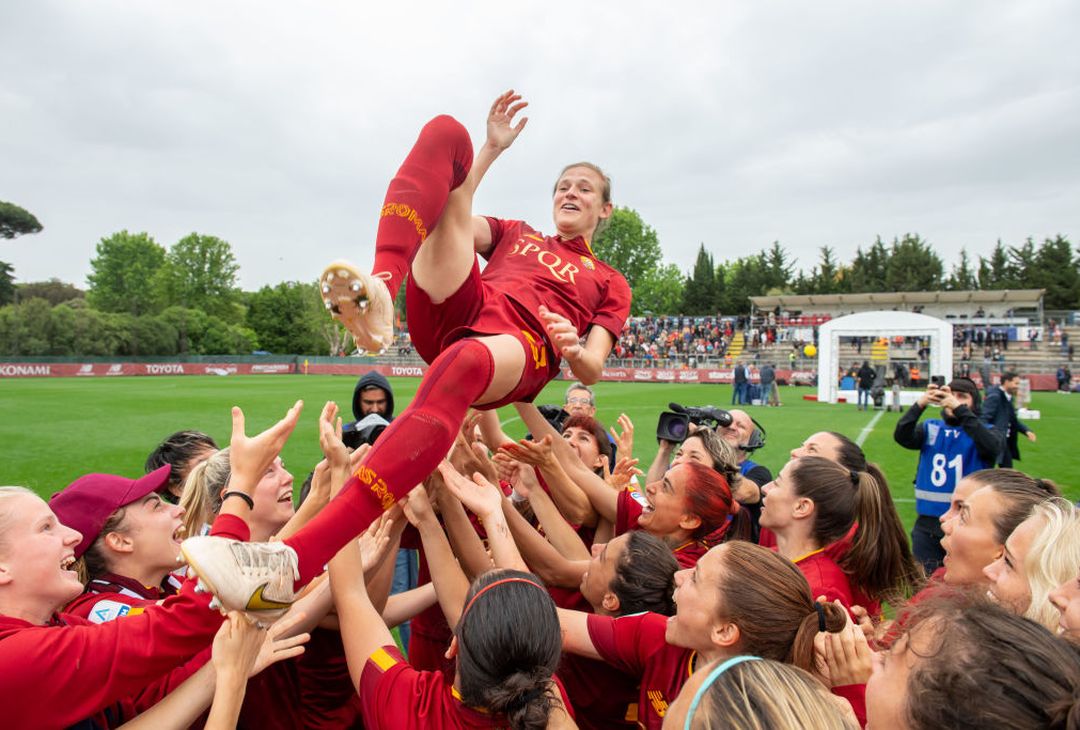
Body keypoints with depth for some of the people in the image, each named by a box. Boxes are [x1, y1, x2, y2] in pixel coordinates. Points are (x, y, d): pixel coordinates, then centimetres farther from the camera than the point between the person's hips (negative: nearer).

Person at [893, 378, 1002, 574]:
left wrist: (960, 409, -27)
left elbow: (991, 446, -21)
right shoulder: (931, 428, 7)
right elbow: (902, 437, -11)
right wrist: (920, 405, -25)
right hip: (927, 523, 2)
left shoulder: (983, 431, 2)